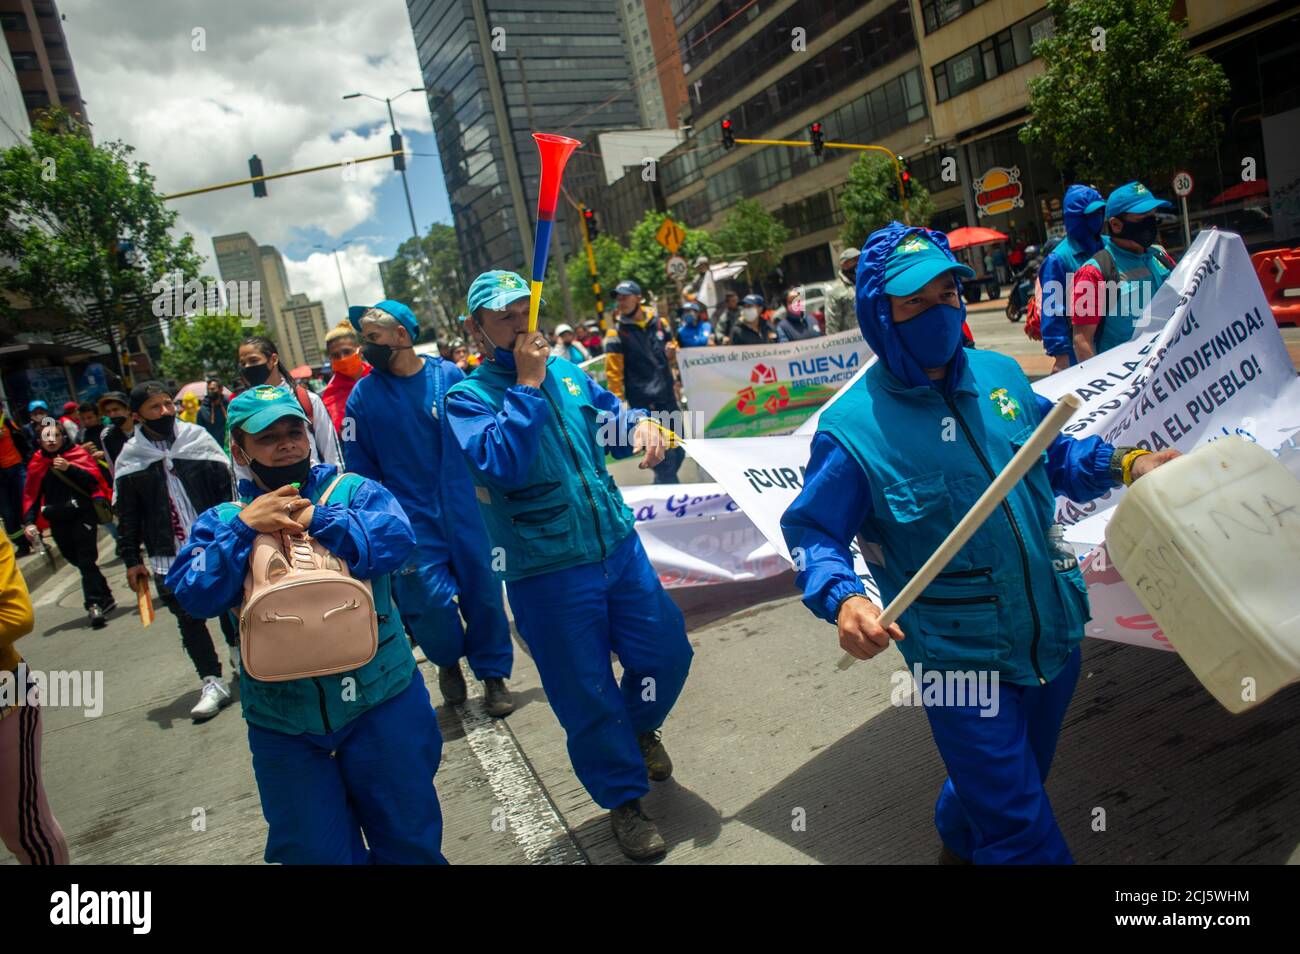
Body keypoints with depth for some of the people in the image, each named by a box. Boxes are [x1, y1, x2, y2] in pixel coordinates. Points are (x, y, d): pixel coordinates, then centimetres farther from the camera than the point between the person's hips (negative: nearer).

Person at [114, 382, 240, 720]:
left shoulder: (198, 439, -2)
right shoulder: (130, 460, 0)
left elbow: (227, 486, -1)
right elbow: (127, 515, 5)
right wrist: (131, 559, 3)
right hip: (169, 558, 0)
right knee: (189, 619, 3)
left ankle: (238, 650, 41)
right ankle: (211, 682, 13)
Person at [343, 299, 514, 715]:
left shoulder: (449, 376, -2)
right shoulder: (364, 394, 0)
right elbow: (361, 466, 4)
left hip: (465, 510, 0)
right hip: (412, 516, 0)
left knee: (483, 592, 5)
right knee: (431, 599, -8)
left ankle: (493, 673, 27)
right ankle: (448, 661, 25)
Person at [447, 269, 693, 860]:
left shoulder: (566, 372, 7)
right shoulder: (467, 398, -8)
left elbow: (611, 420, 20)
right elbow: (501, 464, -25)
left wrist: (641, 425, -3)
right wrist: (527, 385, -20)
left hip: (619, 545, 5)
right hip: (546, 572, -5)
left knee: (667, 652, 13)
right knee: (588, 695, 6)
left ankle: (640, 727, 47)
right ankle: (624, 801, 30)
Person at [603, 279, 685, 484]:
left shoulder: (659, 324, 10)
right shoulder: (617, 334, -4)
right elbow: (614, 373, -8)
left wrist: (671, 352, 2)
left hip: (669, 398, 6)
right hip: (644, 404, -6)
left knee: (678, 452, 12)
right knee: (665, 455, -10)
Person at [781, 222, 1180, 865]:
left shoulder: (1000, 374, -1)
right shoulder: (851, 426, -18)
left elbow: (1054, 457, 14)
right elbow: (812, 533, -13)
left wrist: (1124, 464, -3)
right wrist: (841, 598, -31)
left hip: (1053, 634, 7)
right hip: (959, 659, -6)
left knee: (1019, 779, 28)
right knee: (1025, 834, 3)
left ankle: (959, 837, 58)